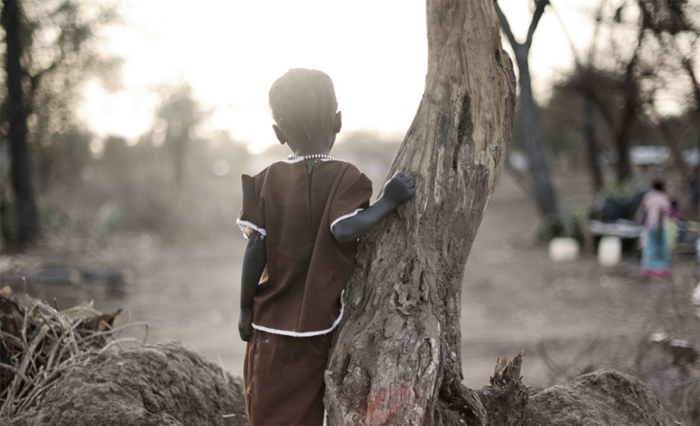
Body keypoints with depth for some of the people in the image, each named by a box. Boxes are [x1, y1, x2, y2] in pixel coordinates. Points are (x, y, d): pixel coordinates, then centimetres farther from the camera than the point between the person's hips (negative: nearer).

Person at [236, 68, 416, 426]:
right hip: (321, 320, -1)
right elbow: (344, 229, -24)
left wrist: (245, 309, 4)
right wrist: (388, 202, -14)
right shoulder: (346, 177, -7)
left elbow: (256, 249, -4)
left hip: (272, 320, 1)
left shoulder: (268, 180, -1)